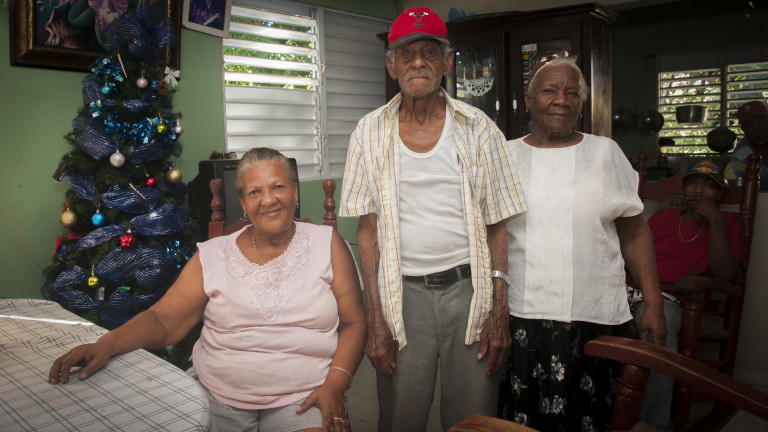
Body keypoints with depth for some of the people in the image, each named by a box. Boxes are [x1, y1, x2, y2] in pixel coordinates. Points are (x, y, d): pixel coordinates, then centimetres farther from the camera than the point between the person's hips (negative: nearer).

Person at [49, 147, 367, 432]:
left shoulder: (326, 244, 3)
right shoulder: (213, 255, 6)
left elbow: (353, 322, 2)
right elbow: (164, 320, 3)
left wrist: (334, 384, -11)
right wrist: (105, 345, -14)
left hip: (301, 399, -1)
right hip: (216, 396, 2)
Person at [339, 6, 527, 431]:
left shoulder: (478, 129, 2)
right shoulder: (370, 133, 2)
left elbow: (496, 226, 2)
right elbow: (368, 229, 1)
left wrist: (499, 310, -5)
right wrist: (375, 319, -4)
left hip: (468, 286, 0)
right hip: (402, 291, 0)